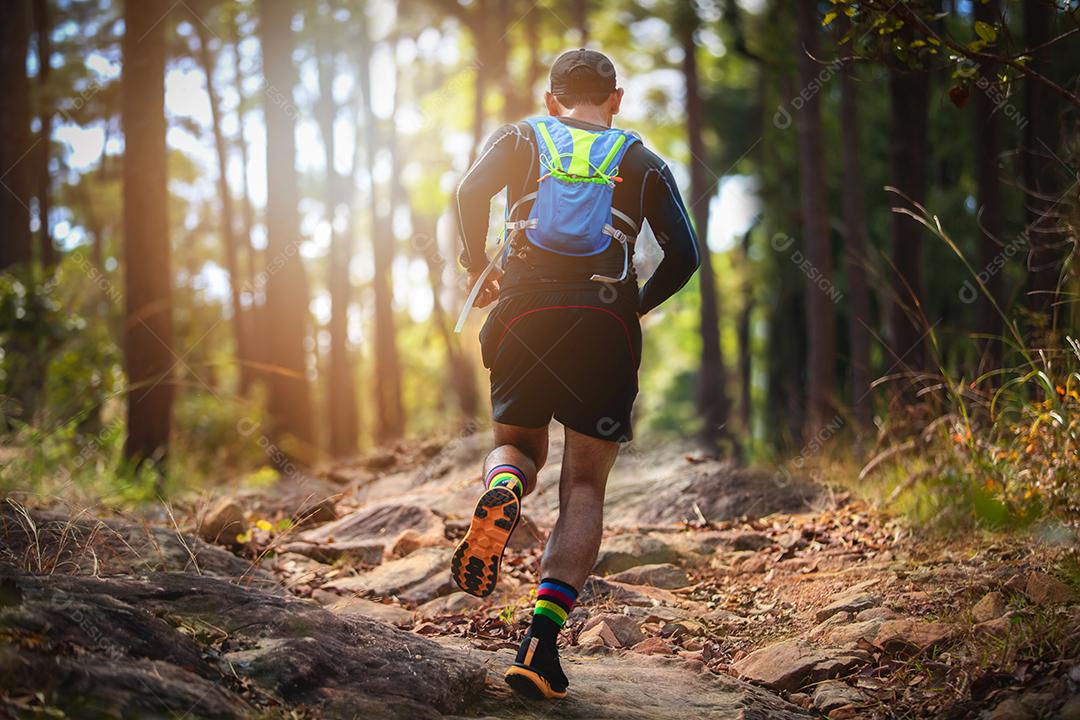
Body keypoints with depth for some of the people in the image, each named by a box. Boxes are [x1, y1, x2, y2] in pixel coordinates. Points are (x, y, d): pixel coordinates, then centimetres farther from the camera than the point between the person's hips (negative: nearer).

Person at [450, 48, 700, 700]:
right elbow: (685, 254, 8)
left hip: (524, 311, 1)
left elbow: (471, 191, -3)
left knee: (518, 446, 23)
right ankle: (543, 638, -13)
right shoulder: (642, 160, 19)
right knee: (584, 491, 3)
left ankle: (502, 492, -14)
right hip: (606, 323, -1)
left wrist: (477, 264, 10)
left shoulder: (522, 137, 17)